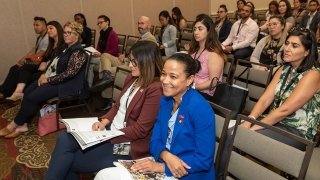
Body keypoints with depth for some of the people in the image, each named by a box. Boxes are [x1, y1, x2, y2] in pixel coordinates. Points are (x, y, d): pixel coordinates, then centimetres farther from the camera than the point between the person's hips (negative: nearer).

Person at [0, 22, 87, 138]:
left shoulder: (78, 52, -19)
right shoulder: (67, 48, 12)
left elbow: (69, 73, -25)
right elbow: (55, 64, 18)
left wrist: (48, 79, -17)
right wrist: (45, 75, 1)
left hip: (68, 84, -10)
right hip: (56, 78, 10)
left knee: (33, 97, -16)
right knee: (28, 90, -6)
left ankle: (16, 124, 4)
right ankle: (23, 124, -3)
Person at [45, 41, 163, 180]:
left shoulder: (155, 90, -19)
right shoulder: (132, 78, 8)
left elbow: (141, 129, -20)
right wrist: (104, 121, -4)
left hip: (125, 144, -8)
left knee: (68, 161, -10)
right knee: (64, 139, -11)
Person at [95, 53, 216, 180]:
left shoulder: (201, 109, -19)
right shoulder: (165, 101, 3)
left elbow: (204, 160, -19)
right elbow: (155, 140, 4)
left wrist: (160, 167, -18)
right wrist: (166, 156, -18)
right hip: (162, 163, 6)